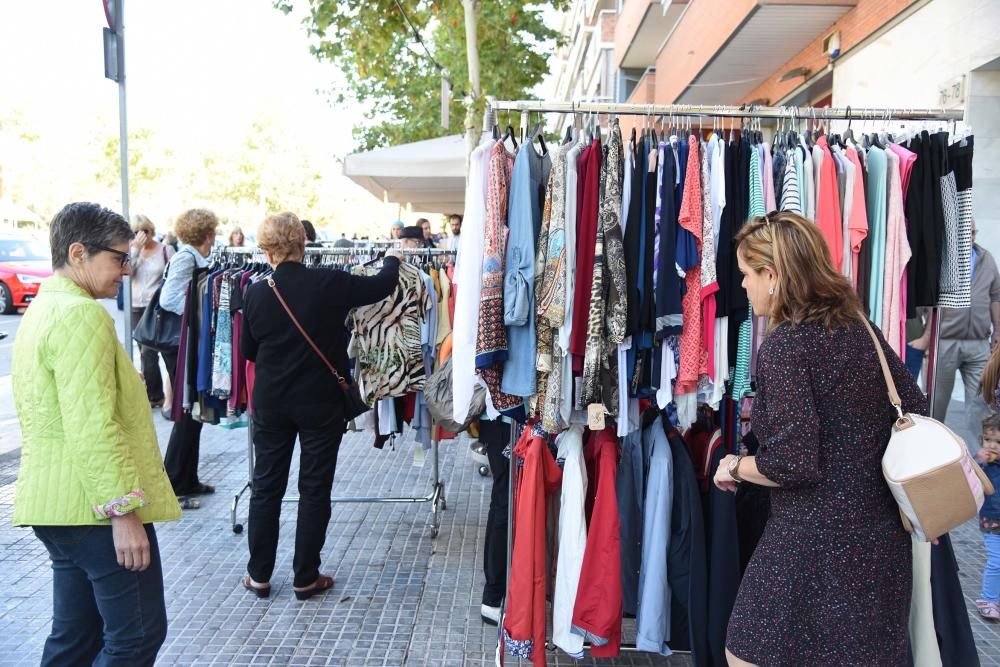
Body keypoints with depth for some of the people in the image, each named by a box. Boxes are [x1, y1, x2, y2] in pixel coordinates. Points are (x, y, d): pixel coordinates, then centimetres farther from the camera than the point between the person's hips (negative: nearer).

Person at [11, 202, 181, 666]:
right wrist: (123, 510, -22)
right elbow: (93, 426, -24)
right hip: (95, 506, -10)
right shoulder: (82, 315, -17)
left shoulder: (40, 310, 16)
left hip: (55, 503, 10)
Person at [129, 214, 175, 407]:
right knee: (144, 351, 10)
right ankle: (153, 393, 21)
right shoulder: (133, 250, 7)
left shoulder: (166, 250, -4)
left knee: (148, 352, -10)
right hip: (136, 307, 5)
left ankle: (153, 396, 2)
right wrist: (136, 249, -15)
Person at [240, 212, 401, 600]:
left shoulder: (256, 293, -7)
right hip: (320, 402, -2)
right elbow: (382, 286, 0)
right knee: (314, 488, 8)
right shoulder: (329, 284, -14)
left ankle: (259, 575, 22)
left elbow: (247, 350, 5)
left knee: (266, 485, 14)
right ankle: (305, 578, 16)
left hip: (270, 403, 2)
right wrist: (392, 259, 20)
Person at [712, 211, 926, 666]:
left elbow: (792, 464, -22)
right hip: (879, 532, 8)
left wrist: (735, 467, -4)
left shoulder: (783, 347, -19)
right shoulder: (857, 327, 5)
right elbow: (915, 410, 12)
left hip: (817, 539, -8)